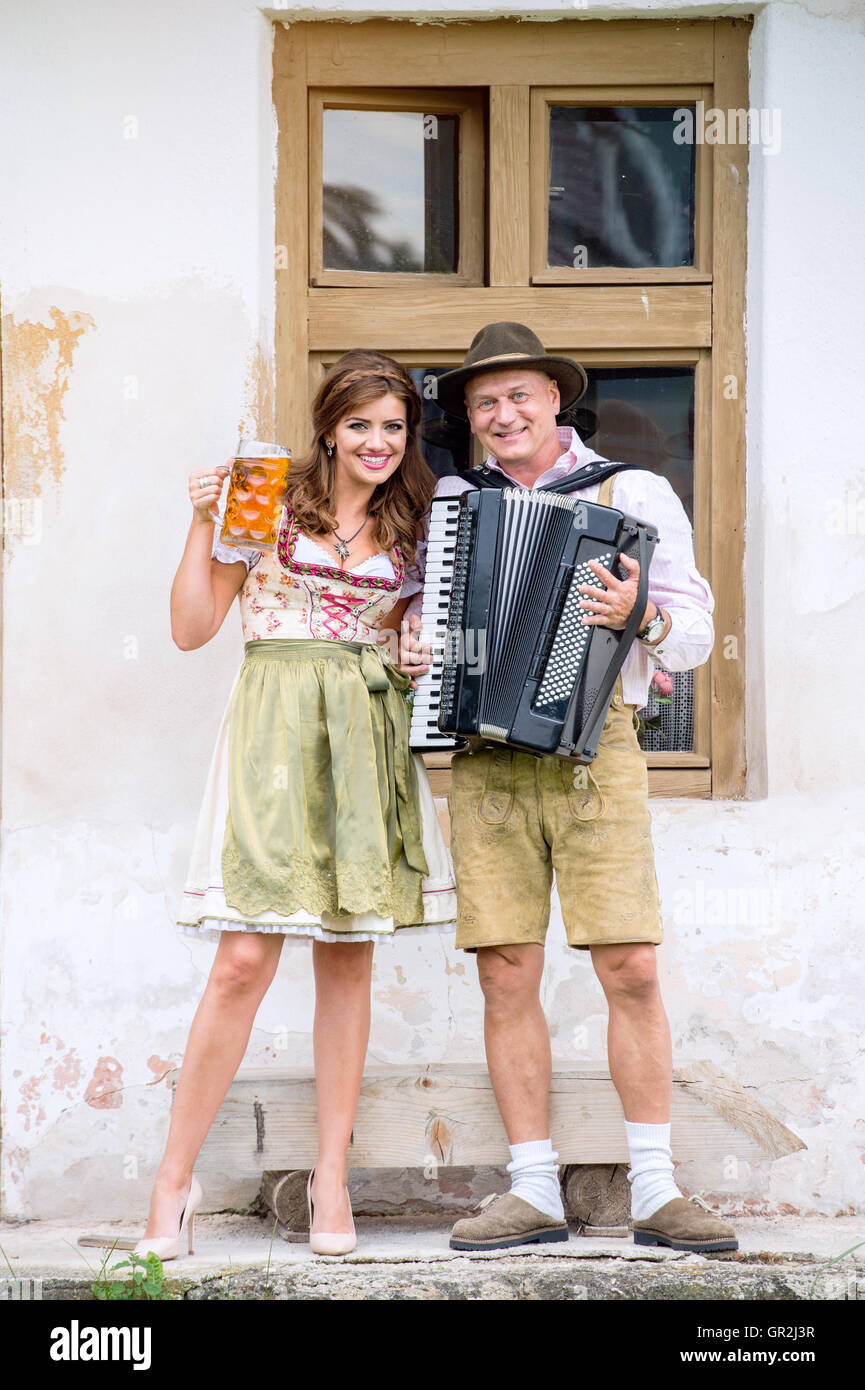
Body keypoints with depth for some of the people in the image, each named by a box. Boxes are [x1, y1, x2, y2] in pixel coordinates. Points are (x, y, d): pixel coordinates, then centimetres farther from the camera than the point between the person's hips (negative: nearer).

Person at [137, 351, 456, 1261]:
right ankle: (175, 1179, -2)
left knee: (349, 955, 4)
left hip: (369, 743, 4)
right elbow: (192, 629, 1)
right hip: (275, 733, -4)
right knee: (245, 959, -12)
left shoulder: (411, 530, 14)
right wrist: (204, 524, -8)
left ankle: (331, 1178, 11)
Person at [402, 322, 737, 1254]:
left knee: (631, 970, -7)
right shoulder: (450, 499, 14)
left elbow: (694, 634, 3)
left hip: (594, 750, -2)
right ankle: (534, 1193, 7)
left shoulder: (633, 495, 7)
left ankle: (653, 1193, 1)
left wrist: (641, 615, -18)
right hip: (485, 762, 2)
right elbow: (417, 600, 28)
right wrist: (409, 644, 6)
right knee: (506, 976, 0)